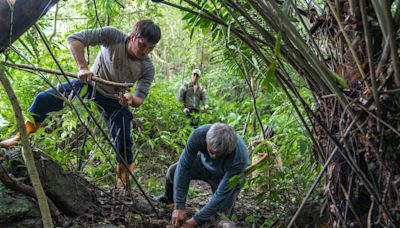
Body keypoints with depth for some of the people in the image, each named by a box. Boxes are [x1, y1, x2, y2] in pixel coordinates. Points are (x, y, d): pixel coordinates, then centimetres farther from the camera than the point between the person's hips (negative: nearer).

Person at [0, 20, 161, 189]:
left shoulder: (147, 68, -23)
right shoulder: (113, 36, -28)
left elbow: (140, 99, -19)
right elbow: (74, 39, -29)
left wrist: (130, 99, -43)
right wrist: (83, 67, -42)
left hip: (115, 100, 0)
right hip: (90, 82, 1)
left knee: (124, 143, -7)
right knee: (43, 99, -10)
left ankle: (123, 186, 15)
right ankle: (22, 138, 13)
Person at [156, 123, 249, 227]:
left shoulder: (239, 160, -42)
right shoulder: (198, 135, -37)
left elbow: (222, 194, -34)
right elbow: (184, 166, -31)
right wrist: (179, 206, -31)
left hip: (226, 176, -3)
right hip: (206, 163, 3)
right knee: (173, 171, -9)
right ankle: (167, 200, 23)